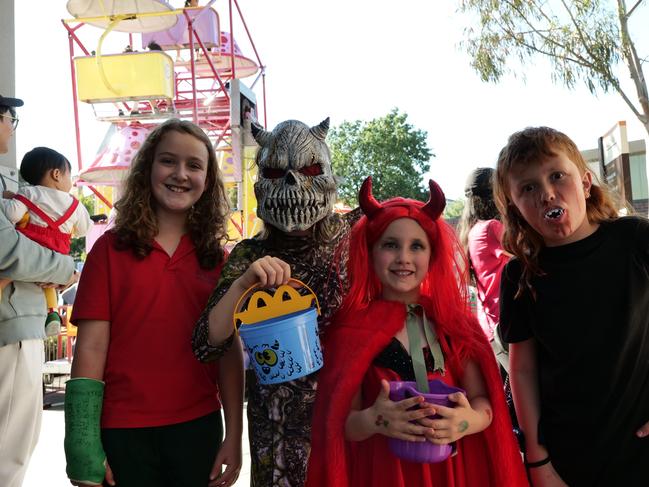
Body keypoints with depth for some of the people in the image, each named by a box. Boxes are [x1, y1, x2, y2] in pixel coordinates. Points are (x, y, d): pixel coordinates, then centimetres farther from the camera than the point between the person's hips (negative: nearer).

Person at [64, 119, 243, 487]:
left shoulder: (216, 257, 3)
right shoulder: (111, 248, -3)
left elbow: (230, 351, 2)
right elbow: (92, 347, -6)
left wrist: (234, 437, -1)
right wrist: (84, 448, -8)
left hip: (199, 427, 2)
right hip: (123, 431, -2)